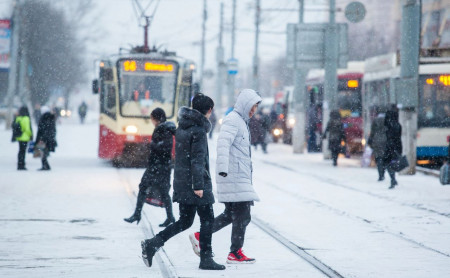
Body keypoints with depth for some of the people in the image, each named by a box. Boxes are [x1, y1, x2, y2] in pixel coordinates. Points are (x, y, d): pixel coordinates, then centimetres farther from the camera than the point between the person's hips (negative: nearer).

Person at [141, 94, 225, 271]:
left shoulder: (182, 127, 12)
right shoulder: (199, 130, -14)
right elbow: (197, 159, -19)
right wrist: (198, 185, -19)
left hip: (181, 182, 8)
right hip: (195, 182, -8)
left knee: (185, 221, 12)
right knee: (207, 219, 2)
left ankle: (152, 244, 1)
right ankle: (206, 259, 5)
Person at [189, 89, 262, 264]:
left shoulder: (241, 121, 21)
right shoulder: (233, 120, -11)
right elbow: (223, 143, -25)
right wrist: (223, 168, -37)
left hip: (240, 176, 10)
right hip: (234, 177, -10)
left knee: (231, 214, 12)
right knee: (242, 215, -6)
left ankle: (200, 237, 15)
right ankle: (235, 253, 0)